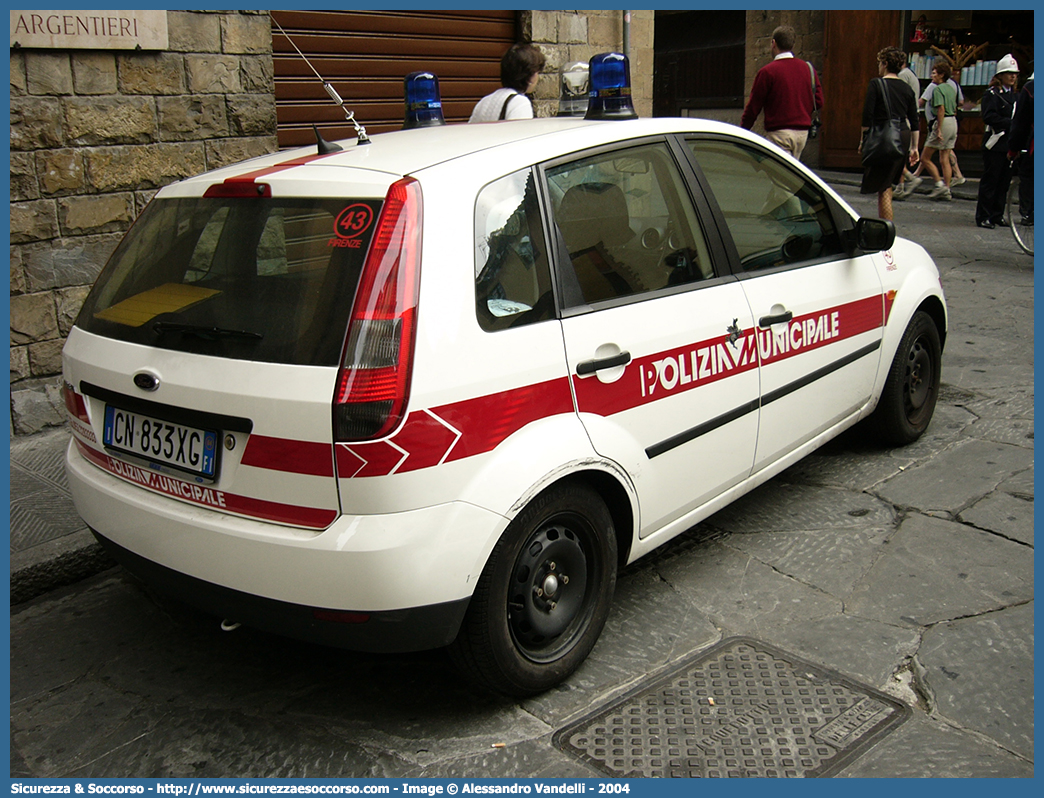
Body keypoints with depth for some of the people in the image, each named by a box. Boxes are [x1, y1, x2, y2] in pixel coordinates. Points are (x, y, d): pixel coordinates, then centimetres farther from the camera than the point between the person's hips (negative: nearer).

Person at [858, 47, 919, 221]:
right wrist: (914, 147, 18)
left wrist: (863, 140, -1)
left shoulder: (876, 84, -5)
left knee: (883, 188, -4)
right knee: (887, 184, 20)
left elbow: (867, 116, -10)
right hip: (903, 136, 6)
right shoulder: (907, 89, 11)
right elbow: (914, 122, 12)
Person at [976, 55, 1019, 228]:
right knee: (990, 180, -4)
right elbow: (990, 117, -17)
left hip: (1009, 144, 7)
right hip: (995, 144, -7)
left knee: (1004, 181, 8)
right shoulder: (992, 94, -5)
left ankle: (997, 215, 15)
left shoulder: (1015, 95, 18)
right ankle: (983, 216, 1)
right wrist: (1011, 123, -21)